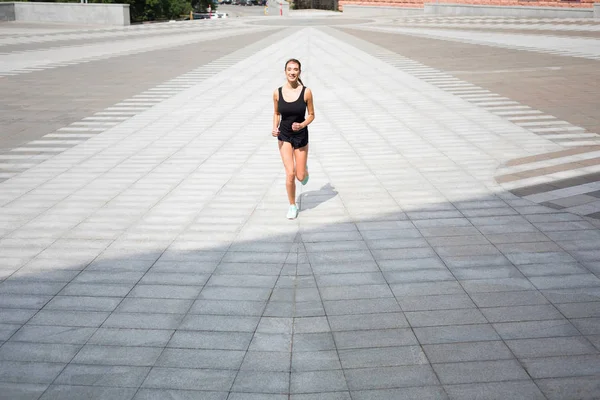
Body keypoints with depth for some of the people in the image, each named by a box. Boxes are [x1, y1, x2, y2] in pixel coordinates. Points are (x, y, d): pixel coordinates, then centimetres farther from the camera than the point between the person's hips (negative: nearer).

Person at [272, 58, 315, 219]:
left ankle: (304, 170, 45)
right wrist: (275, 128, -9)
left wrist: (302, 125, -21)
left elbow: (311, 115, -2)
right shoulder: (277, 92, -7)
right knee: (290, 174, -10)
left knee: (300, 176, 6)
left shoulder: (306, 92, -12)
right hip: (284, 136, 0)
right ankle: (292, 205, 12)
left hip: (301, 135, 0)